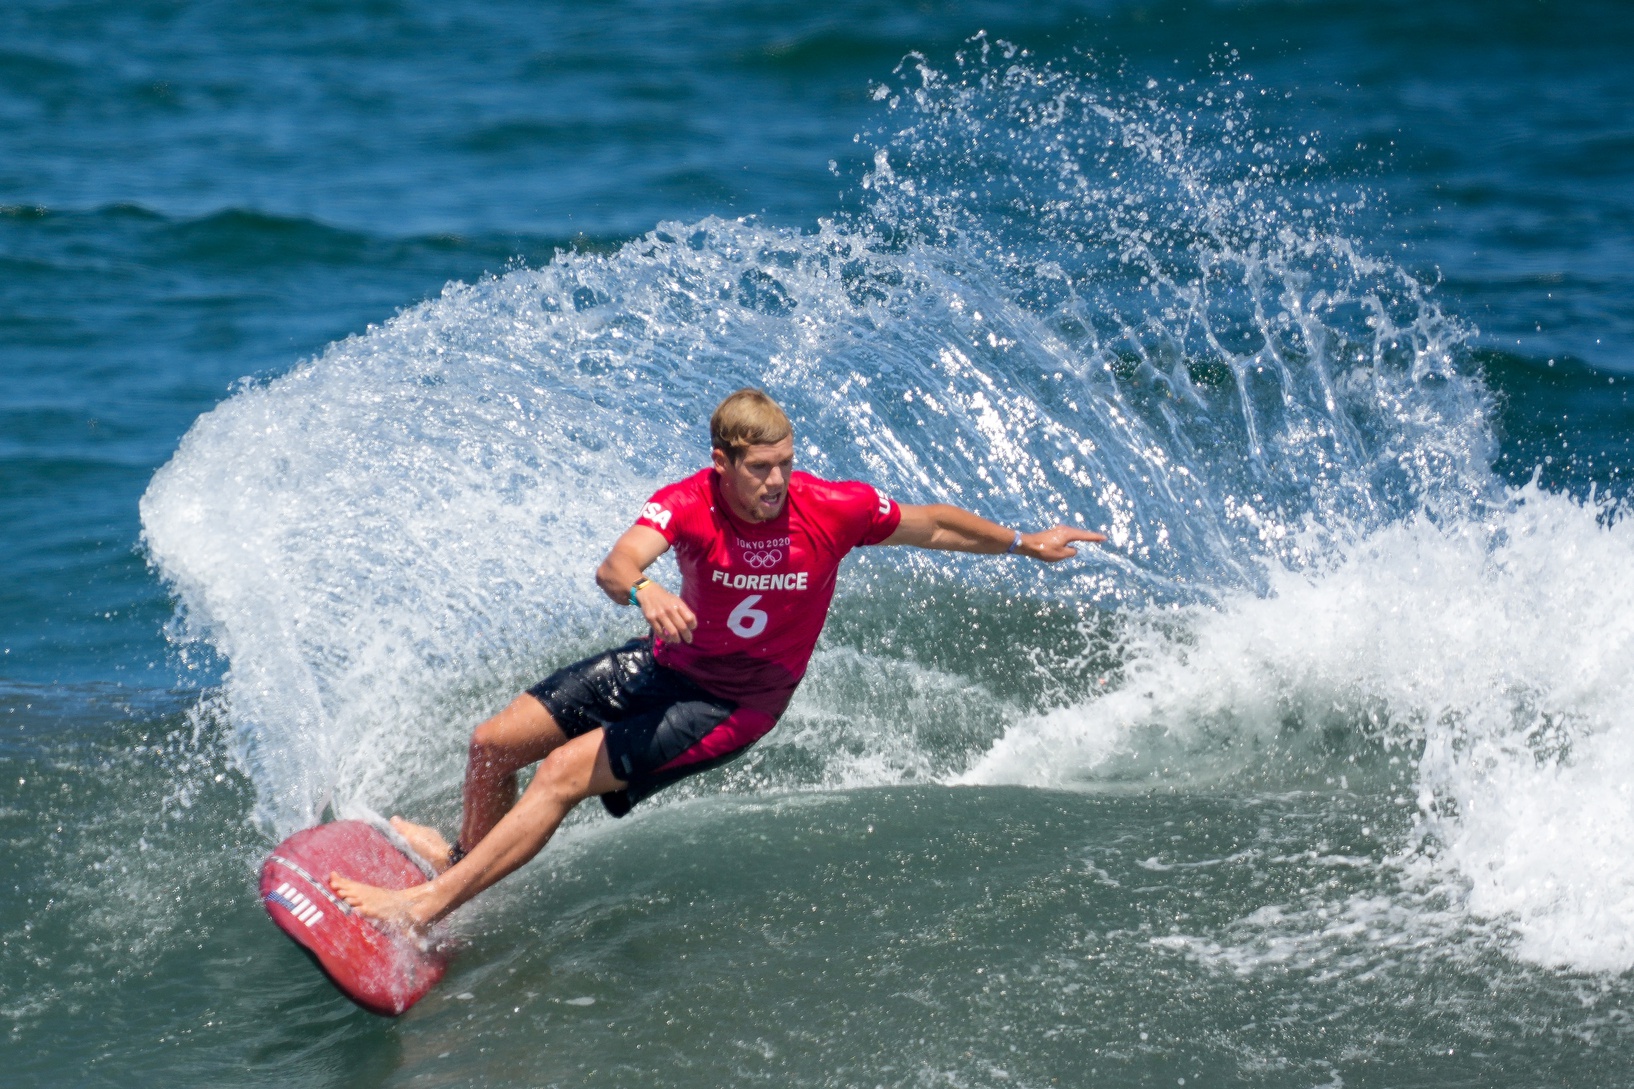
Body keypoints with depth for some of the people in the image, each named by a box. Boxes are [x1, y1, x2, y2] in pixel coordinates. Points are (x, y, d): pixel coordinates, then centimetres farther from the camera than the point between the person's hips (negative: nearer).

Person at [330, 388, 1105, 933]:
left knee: (565, 773, -19)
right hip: (669, 662, 3)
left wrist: (1024, 544, 4)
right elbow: (615, 565, -41)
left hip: (734, 706, -3)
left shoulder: (832, 509, -24)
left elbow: (935, 525, -6)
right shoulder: (687, 503, -23)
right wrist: (640, 590, -65)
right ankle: (468, 855, 38)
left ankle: (427, 907, -16)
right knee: (493, 744, 6)